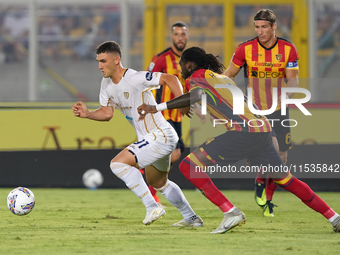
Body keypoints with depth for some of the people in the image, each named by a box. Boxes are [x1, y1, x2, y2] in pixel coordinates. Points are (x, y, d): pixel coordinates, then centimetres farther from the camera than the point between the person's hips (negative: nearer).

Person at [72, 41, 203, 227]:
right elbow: (107, 113, 11)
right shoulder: (107, 84, 4)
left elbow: (170, 79, -22)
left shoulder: (135, 79, -23)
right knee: (158, 183, 28)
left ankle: (152, 207, -15)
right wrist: (87, 114, -7)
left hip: (160, 136, -11)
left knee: (118, 164, -20)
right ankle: (191, 218, 42)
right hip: (150, 139, 11)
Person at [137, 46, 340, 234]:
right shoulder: (222, 77, 27)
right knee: (286, 180, 19)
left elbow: (197, 96, -18)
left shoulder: (196, 78, 3)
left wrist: (158, 107, -21)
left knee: (189, 167, -3)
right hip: (263, 128, 8)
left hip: (242, 131, -8)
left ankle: (232, 213, -10)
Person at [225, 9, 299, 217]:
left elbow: (293, 79, -5)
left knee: (281, 157, 2)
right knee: (272, 146, -24)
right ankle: (260, 182, 5)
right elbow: (229, 75, 6)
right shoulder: (246, 49, -7)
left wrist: (287, 94, -24)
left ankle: (267, 199, 23)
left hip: (279, 109, 3)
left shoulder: (288, 49, -4)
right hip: (255, 109, -3)